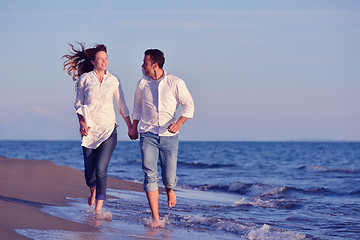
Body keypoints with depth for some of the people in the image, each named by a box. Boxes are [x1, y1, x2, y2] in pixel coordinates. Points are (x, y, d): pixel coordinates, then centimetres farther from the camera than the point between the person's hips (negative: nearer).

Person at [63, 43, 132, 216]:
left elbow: (121, 105, 13)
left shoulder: (113, 80, 7)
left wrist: (130, 127, 12)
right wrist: (82, 122, -9)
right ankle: (93, 191, 37)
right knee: (89, 172, 2)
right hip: (89, 130, 0)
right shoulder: (84, 79, 3)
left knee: (101, 169, -15)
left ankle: (98, 208, -10)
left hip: (108, 130, 0)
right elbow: (78, 103, 6)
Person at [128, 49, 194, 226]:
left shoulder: (175, 83, -4)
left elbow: (189, 105, 0)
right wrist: (134, 128, 21)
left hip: (169, 135, -1)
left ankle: (169, 190, 41)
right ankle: (155, 218, -11)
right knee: (150, 175, -12)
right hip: (148, 135, 1)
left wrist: (178, 123, -14)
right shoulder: (142, 84, 5)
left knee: (169, 176, 1)